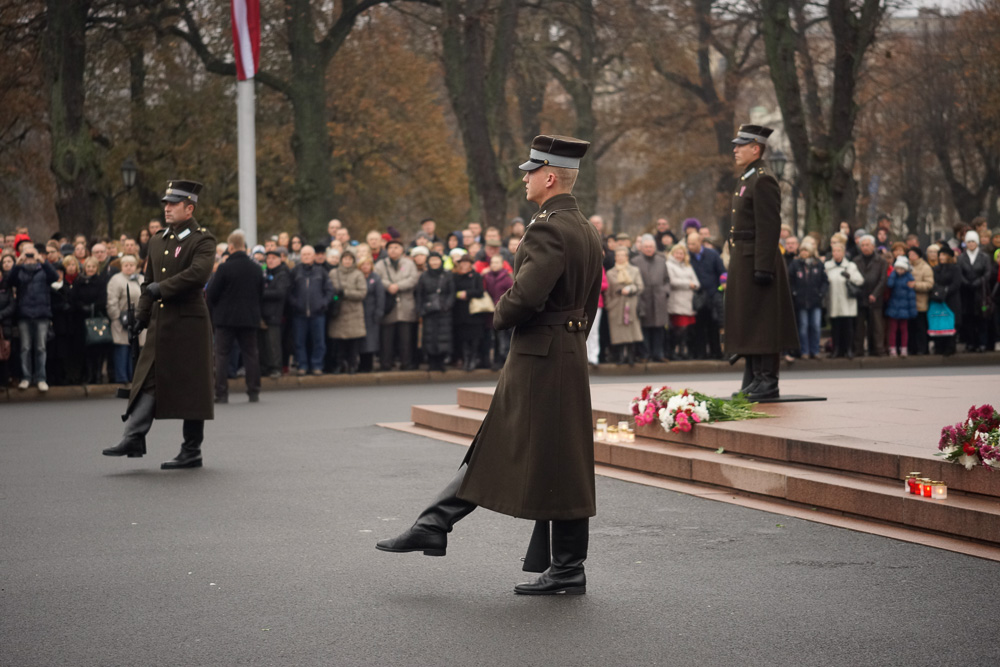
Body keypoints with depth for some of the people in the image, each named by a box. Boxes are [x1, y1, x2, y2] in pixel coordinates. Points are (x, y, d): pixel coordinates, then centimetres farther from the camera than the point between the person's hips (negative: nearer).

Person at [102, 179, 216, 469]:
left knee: (191, 387, 0)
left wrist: (161, 288, -19)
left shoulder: (202, 240, -7)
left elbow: (198, 273, -23)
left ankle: (191, 451, 6)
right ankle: (134, 439, 3)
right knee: (147, 380, 2)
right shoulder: (157, 241, 15)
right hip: (160, 323, 7)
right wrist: (142, 314, 12)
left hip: (189, 324, -7)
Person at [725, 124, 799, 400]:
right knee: (746, 325, 11)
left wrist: (763, 268, -23)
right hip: (743, 263, 10)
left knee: (761, 323, -8)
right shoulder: (745, 180, 18)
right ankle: (752, 383, 16)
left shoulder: (763, 181, -13)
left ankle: (768, 384, -5)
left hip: (757, 261, -10)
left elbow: (769, 227, -19)